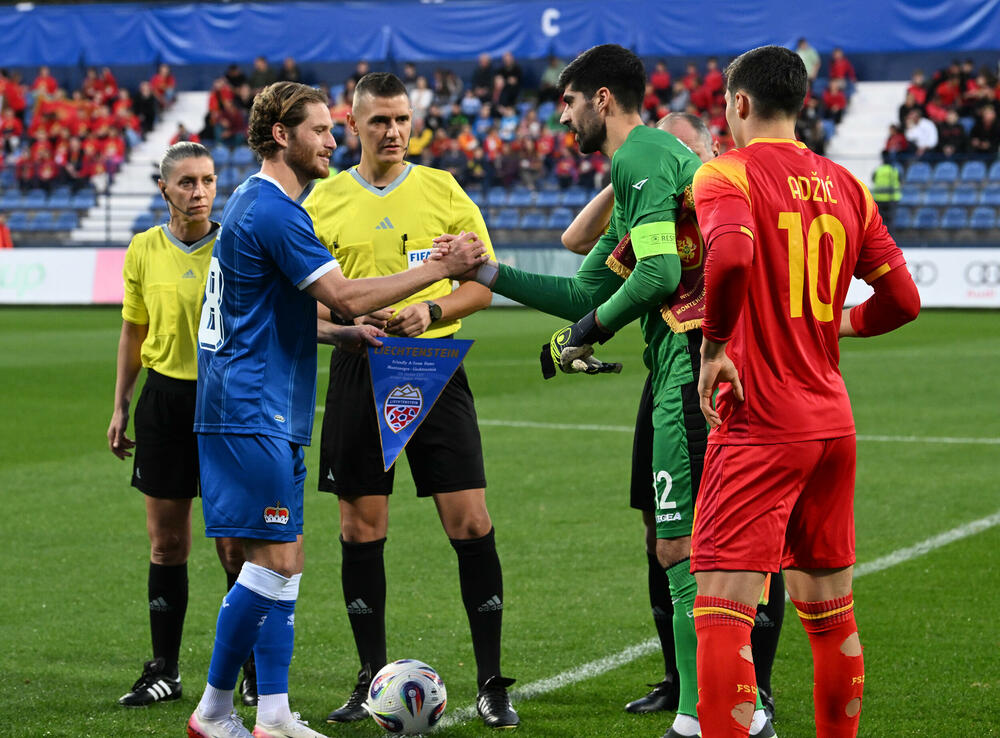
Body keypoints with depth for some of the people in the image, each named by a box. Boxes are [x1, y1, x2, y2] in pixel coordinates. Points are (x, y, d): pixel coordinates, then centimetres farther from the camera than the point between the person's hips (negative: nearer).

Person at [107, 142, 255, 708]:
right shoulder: (145, 251, 4)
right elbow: (134, 330, 14)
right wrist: (121, 407, 14)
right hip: (165, 397, 3)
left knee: (238, 545, -1)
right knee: (167, 542, 6)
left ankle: (257, 669, 13)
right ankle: (165, 671, 15)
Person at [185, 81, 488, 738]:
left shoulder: (259, 204, 18)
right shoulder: (272, 210, -15)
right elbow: (346, 295, -21)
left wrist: (340, 332, 17)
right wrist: (440, 269, -16)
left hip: (268, 413, 11)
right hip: (254, 412, -11)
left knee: (284, 559, 9)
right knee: (275, 560, -8)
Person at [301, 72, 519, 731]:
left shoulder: (443, 191, 5)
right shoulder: (323, 201, 6)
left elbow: (483, 283, 6)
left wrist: (433, 309, -12)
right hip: (359, 372, 1)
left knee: (470, 522, -7)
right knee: (361, 528, 3)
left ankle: (492, 683, 2)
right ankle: (373, 681, 14)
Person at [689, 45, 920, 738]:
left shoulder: (726, 174, -7)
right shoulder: (845, 185, 12)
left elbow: (732, 254, -28)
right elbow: (903, 298, 11)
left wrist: (715, 345, -15)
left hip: (758, 424, -7)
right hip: (832, 421, 7)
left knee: (721, 616, -10)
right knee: (831, 616, 16)